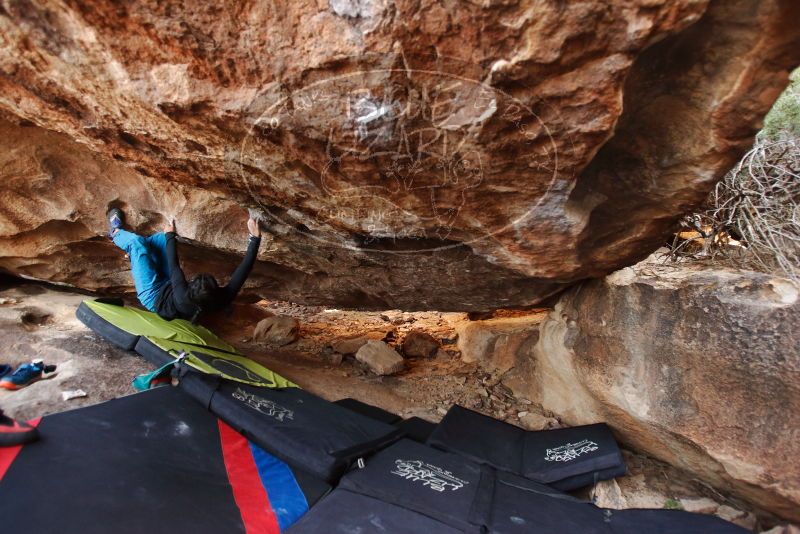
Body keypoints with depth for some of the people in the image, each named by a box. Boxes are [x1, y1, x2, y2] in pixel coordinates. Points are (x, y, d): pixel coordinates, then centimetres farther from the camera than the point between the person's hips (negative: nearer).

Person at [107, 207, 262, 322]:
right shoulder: (222, 299, -38)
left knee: (136, 242, -1)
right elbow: (244, 269, -35)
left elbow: (174, 267, -31)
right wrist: (255, 237, -37)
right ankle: (133, 250, 36)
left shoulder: (184, 299, -45)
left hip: (154, 296, -5)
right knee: (163, 238, 6)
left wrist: (170, 235, -18)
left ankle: (116, 233, 35)